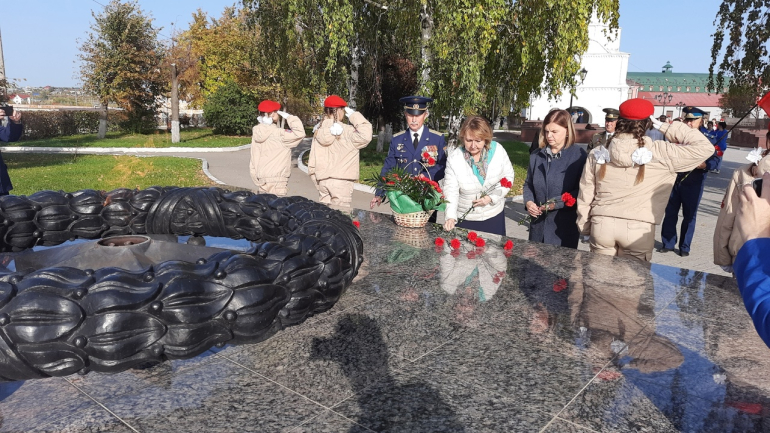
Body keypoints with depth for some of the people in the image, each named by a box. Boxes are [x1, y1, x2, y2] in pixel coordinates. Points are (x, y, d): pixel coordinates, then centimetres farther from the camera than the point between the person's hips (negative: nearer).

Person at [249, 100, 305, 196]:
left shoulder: (257, 133, 9)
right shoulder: (278, 134, -13)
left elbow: (254, 159, 11)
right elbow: (299, 133, -20)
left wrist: (258, 181, 17)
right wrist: (289, 117, -8)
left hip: (262, 178, 7)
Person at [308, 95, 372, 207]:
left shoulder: (319, 132, 8)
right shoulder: (346, 131, -8)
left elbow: (311, 164, 8)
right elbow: (365, 136, -24)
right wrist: (353, 115, -10)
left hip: (322, 181, 6)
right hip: (341, 181, -6)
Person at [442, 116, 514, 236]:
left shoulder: (497, 150, -9)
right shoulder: (454, 157, -13)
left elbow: (508, 177, 0)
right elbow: (451, 189, -14)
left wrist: (492, 197, -14)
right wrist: (450, 216, -27)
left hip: (494, 216, 2)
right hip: (464, 218, -1)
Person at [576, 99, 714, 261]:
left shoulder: (598, 153, 0)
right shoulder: (659, 153, -6)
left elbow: (585, 197, 4)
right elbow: (704, 147, 1)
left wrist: (584, 230, 16)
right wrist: (667, 127, 4)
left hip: (602, 224, 2)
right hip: (638, 228, -2)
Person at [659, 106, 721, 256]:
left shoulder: (705, 140, -2)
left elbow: (715, 159, -7)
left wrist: (705, 165, -25)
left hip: (694, 184, -2)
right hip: (674, 181, 2)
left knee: (689, 216, 5)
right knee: (670, 213, 6)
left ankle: (685, 247, 15)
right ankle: (668, 243, 17)